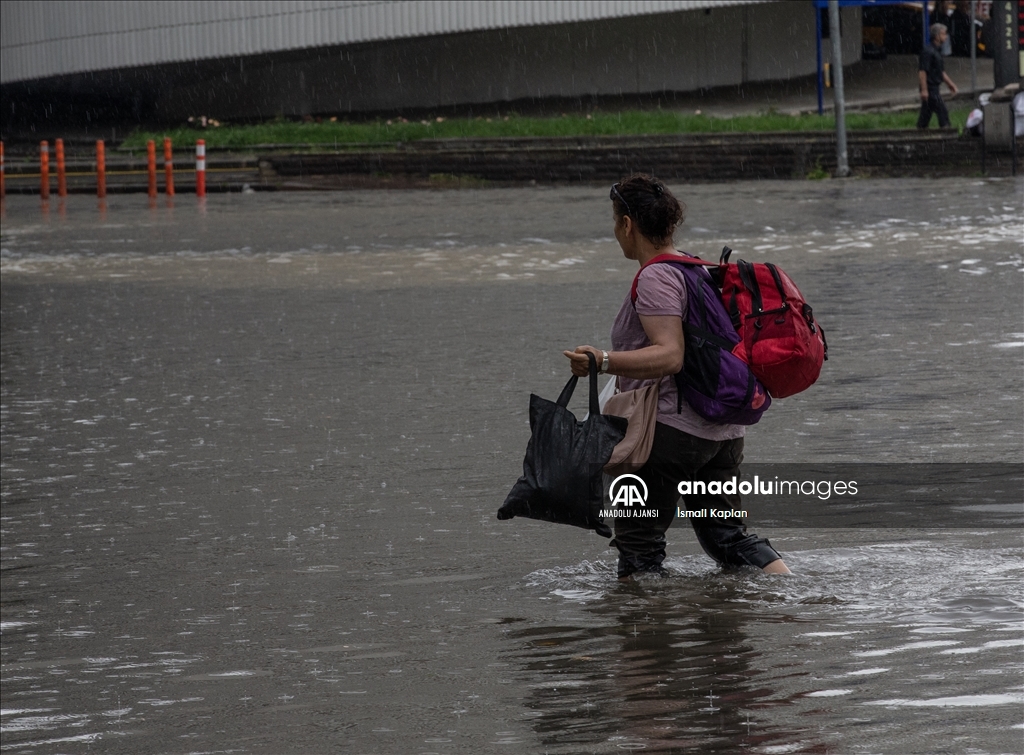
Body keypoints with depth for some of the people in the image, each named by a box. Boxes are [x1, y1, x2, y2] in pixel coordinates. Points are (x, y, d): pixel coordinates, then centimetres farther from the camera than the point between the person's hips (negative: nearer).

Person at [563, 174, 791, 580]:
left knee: (638, 544, -4)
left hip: (670, 428, -10)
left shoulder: (655, 278, -13)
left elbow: (670, 356, -24)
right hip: (724, 431, 10)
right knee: (727, 537, 15)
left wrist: (604, 361, -32)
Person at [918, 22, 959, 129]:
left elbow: (941, 71, 25)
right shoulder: (928, 51, -15)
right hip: (930, 88, -10)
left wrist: (950, 84, 24)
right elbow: (922, 71, -20)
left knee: (926, 114, 10)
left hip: (934, 88, 10)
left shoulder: (937, 51, 16)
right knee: (942, 112, -8)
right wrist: (924, 90, -24)